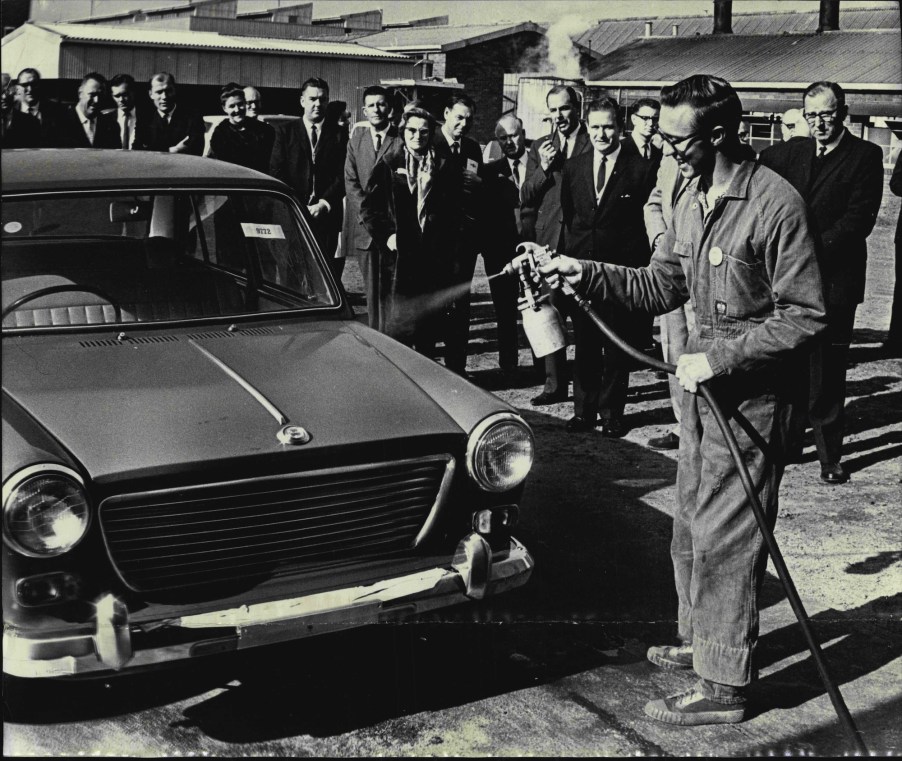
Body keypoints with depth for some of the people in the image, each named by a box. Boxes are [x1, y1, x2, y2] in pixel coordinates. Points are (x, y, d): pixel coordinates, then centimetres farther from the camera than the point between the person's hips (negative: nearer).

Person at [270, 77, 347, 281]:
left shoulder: (338, 135, 10)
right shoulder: (285, 132, 10)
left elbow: (342, 176, 3)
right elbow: (276, 172, 3)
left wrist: (324, 204, -10)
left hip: (327, 216, 0)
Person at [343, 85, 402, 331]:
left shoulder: (402, 139, 1)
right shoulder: (356, 138, 12)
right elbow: (350, 181, 7)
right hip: (364, 225, 3)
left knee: (393, 288, -4)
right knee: (372, 288, 5)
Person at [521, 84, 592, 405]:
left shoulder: (594, 145, -1)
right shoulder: (539, 148, 13)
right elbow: (525, 197, 7)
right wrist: (543, 169, -7)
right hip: (549, 242, 4)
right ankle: (555, 384, 15)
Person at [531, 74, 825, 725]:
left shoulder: (776, 204, -20)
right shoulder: (692, 196, 6)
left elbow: (806, 316, -18)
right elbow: (662, 285, 11)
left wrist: (722, 358, -22)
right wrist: (586, 274, 0)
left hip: (750, 395, -9)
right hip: (704, 383, 9)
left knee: (724, 539, -2)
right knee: (693, 525, 19)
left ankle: (725, 685, 11)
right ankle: (704, 639, 38)